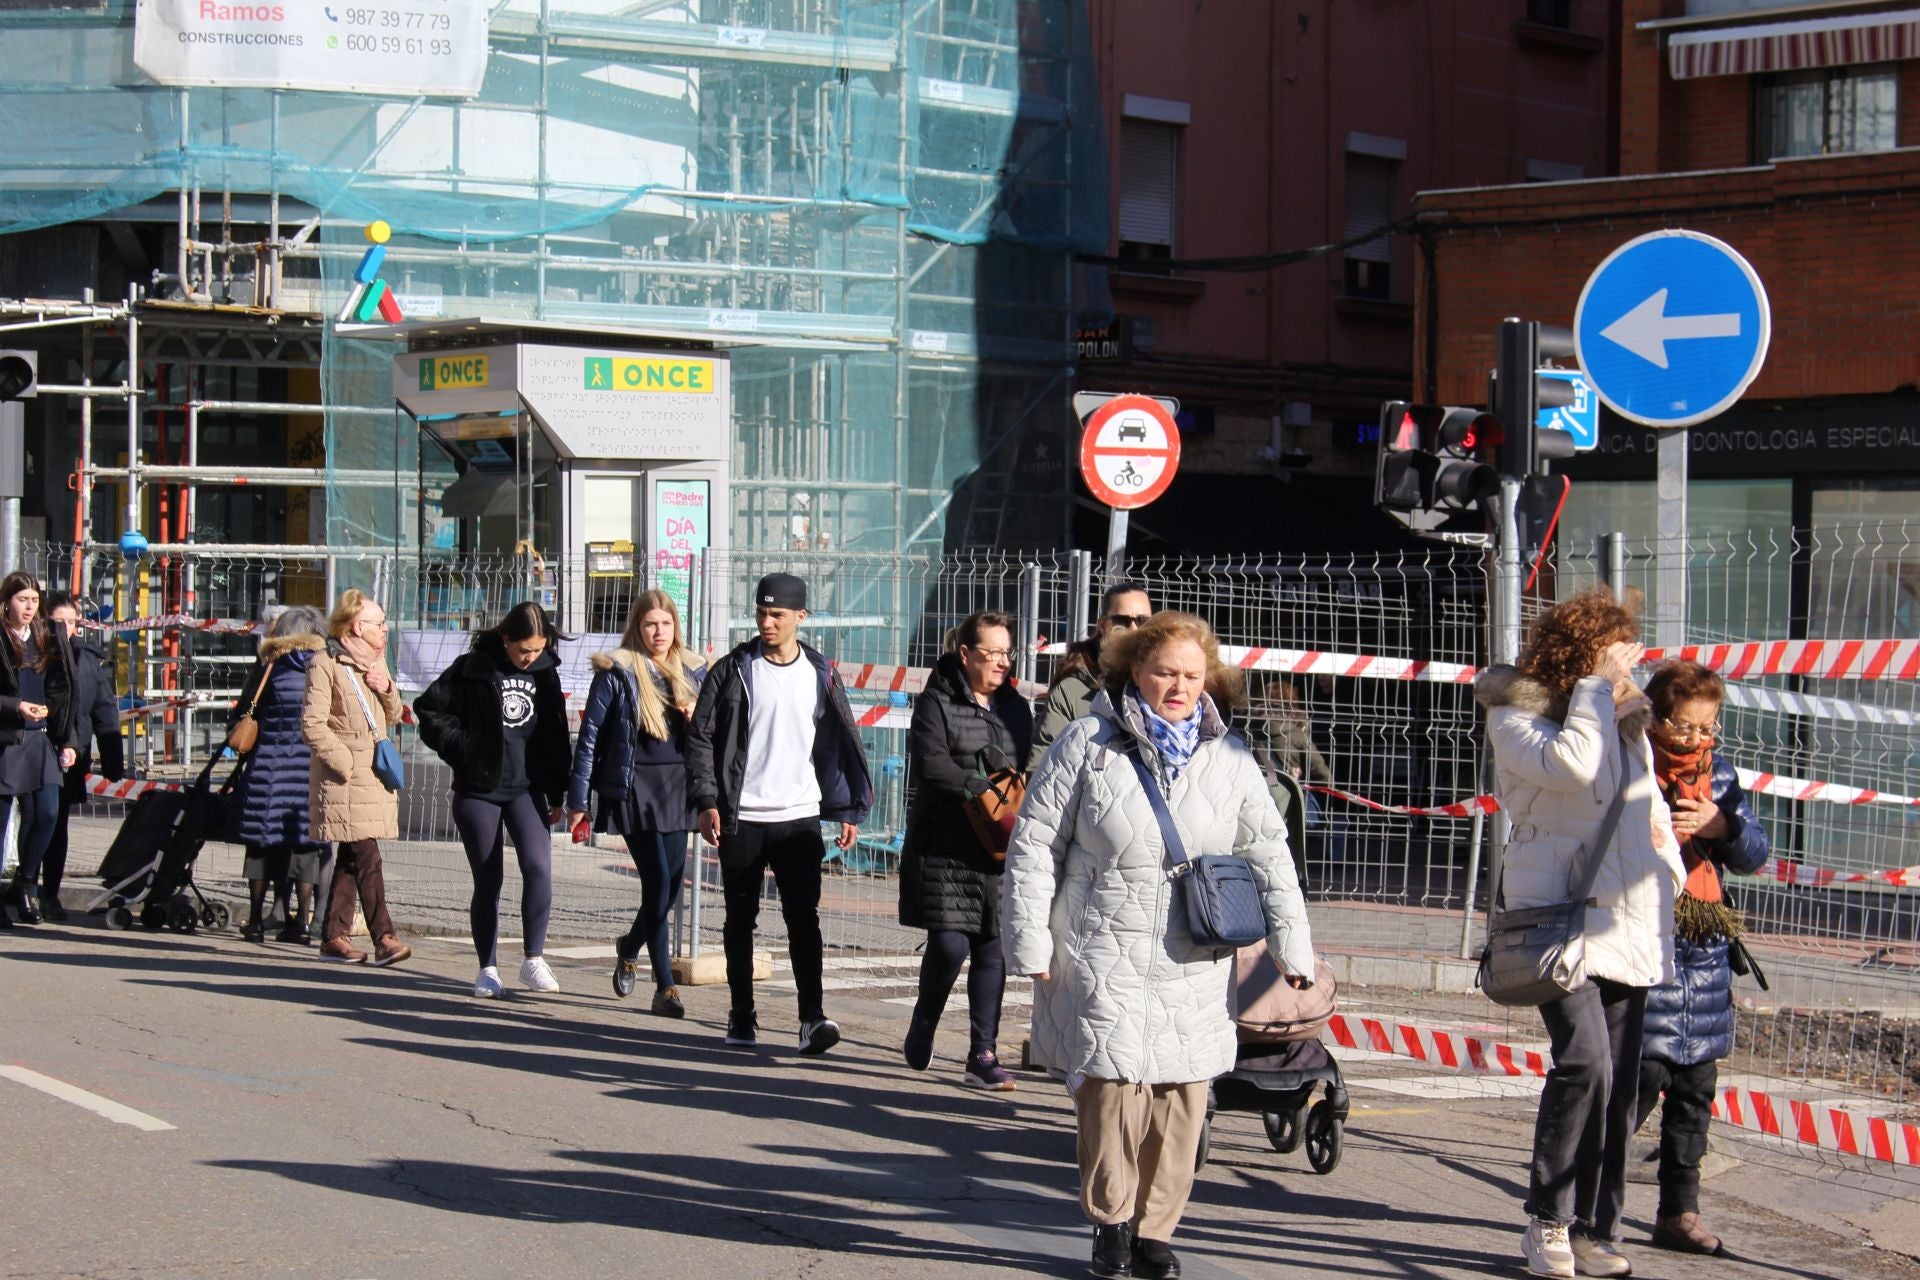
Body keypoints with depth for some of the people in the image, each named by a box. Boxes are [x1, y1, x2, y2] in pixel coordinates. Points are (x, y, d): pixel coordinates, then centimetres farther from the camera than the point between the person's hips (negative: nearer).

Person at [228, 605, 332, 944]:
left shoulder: (268, 667, 1)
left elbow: (243, 714, 4)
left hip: (269, 763, -1)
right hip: (312, 767, 1)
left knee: (263, 844, 6)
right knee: (305, 844, 4)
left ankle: (256, 919, 7)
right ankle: (301, 920, 2)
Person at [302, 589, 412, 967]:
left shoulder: (373, 663, 17)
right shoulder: (326, 664, -8)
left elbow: (393, 716, 21)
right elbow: (312, 725, -13)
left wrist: (386, 690, 0)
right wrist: (345, 761, -17)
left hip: (373, 776, 8)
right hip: (344, 780, -8)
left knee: (351, 858, 10)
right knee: (366, 857, -13)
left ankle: (333, 935, 15)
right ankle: (383, 937, -17)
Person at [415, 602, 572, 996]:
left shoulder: (545, 673, 6)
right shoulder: (473, 669, -5)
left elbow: (556, 737, 14)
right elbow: (429, 709, 0)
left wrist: (557, 794, 12)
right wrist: (462, 749, -9)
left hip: (527, 789, 2)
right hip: (479, 790, -2)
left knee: (538, 867, -15)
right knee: (488, 879, 2)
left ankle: (534, 959, -7)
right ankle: (488, 968, 12)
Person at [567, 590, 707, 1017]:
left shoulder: (693, 672, 12)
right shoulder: (617, 673, -2)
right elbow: (590, 736, -1)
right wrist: (578, 799, -3)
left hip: (678, 789, 5)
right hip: (635, 788, -5)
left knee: (671, 887, 8)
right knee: (658, 884, -10)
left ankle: (630, 946, 39)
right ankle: (665, 987, -6)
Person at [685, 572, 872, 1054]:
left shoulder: (820, 674, 6)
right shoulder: (732, 671, 2)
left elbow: (842, 743, 12)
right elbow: (700, 737, 2)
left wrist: (849, 810, 6)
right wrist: (707, 802, -8)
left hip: (799, 817, 0)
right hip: (740, 819, 0)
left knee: (804, 918, -9)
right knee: (740, 919, 8)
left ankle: (812, 1018, -13)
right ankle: (741, 1016, 18)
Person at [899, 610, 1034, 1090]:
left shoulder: (1017, 708, 16)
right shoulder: (936, 704, 0)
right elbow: (931, 765, -13)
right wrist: (986, 789, -16)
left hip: (1000, 851, 5)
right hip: (946, 848, -4)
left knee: (992, 948, 1)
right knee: (950, 943, -10)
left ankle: (983, 1055, 4)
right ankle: (923, 1025, 18)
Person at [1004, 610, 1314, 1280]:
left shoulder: (1229, 756, 7)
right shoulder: (1087, 744, -1)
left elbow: (1268, 850, 13)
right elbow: (1034, 843, 1)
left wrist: (1290, 943, 10)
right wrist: (1031, 942, -2)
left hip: (1193, 966, 3)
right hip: (1103, 955, -3)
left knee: (1182, 1099, 1)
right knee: (1111, 1085, -11)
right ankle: (1111, 1220, 10)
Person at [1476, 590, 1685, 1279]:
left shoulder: (1627, 722, 16)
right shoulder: (1518, 715, -4)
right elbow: (1570, 764, -23)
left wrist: (1667, 867, 17)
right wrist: (1596, 686, -14)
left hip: (1628, 922, 6)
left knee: (1618, 1080, 4)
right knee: (1584, 1061, -21)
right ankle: (1548, 1221, -8)